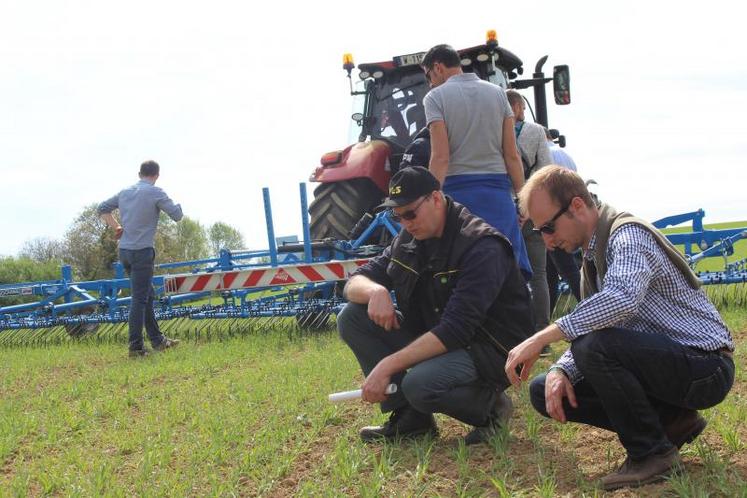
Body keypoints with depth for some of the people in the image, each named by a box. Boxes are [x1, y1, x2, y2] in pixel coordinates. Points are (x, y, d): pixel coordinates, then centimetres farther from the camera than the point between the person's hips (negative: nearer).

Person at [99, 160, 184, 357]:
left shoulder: (125, 192, 11)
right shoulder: (155, 193, -10)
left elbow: (102, 209, 19)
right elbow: (177, 215, -9)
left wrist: (116, 227, 18)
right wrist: (177, 204, 12)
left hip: (124, 251, 8)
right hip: (142, 252, -8)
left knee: (147, 295, 16)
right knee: (139, 299, -4)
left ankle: (157, 341, 23)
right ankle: (135, 346, -3)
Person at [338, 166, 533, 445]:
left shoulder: (482, 247, -21)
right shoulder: (409, 240, 3)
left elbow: (455, 330, -29)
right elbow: (354, 284, 4)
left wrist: (387, 366, -32)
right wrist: (374, 291, -22)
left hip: (489, 351, -8)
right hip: (431, 342, 8)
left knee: (420, 385, -37)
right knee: (352, 317, -6)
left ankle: (489, 404, -4)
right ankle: (409, 416, -5)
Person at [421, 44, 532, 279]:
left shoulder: (436, 97, 0)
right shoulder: (497, 93, 12)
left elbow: (441, 157, -11)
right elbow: (512, 155, 6)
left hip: (458, 189, -3)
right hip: (498, 188, 4)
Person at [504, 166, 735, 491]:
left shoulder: (628, 233, -18)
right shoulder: (592, 256, 12)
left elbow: (623, 298, -39)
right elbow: (590, 327, 12)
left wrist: (541, 338, -38)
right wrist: (560, 370, -8)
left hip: (705, 365, -9)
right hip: (664, 361, 9)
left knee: (594, 345, -33)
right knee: (544, 391, 2)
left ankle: (651, 452, -13)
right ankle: (671, 423, 5)